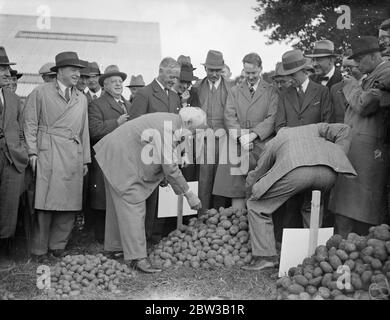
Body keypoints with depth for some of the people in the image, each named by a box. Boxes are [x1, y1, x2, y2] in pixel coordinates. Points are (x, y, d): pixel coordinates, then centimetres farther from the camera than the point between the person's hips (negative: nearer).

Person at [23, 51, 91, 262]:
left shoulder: (82, 99, 20)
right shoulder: (41, 92, 6)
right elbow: (30, 123, 2)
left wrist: (86, 159, 15)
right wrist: (32, 151, -7)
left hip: (74, 157, 4)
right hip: (48, 155, -4)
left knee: (70, 204, 1)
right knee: (46, 204, -5)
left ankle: (57, 245, 16)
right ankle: (39, 250, 6)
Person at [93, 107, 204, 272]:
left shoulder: (170, 120, 6)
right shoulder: (168, 128, -25)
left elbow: (167, 164, 15)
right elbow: (170, 168, -23)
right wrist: (189, 194, -15)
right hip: (122, 160, -11)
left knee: (120, 203, 17)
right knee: (133, 205, -10)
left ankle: (115, 246, 29)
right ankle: (137, 257, -7)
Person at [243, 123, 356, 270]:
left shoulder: (273, 142, 37)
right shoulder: (313, 128, 42)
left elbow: (253, 177, 41)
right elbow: (344, 129, 24)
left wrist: (252, 197, 58)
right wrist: (337, 159, 24)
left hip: (295, 170, -4)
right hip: (329, 171, 4)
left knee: (257, 206, 14)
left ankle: (265, 257, 8)